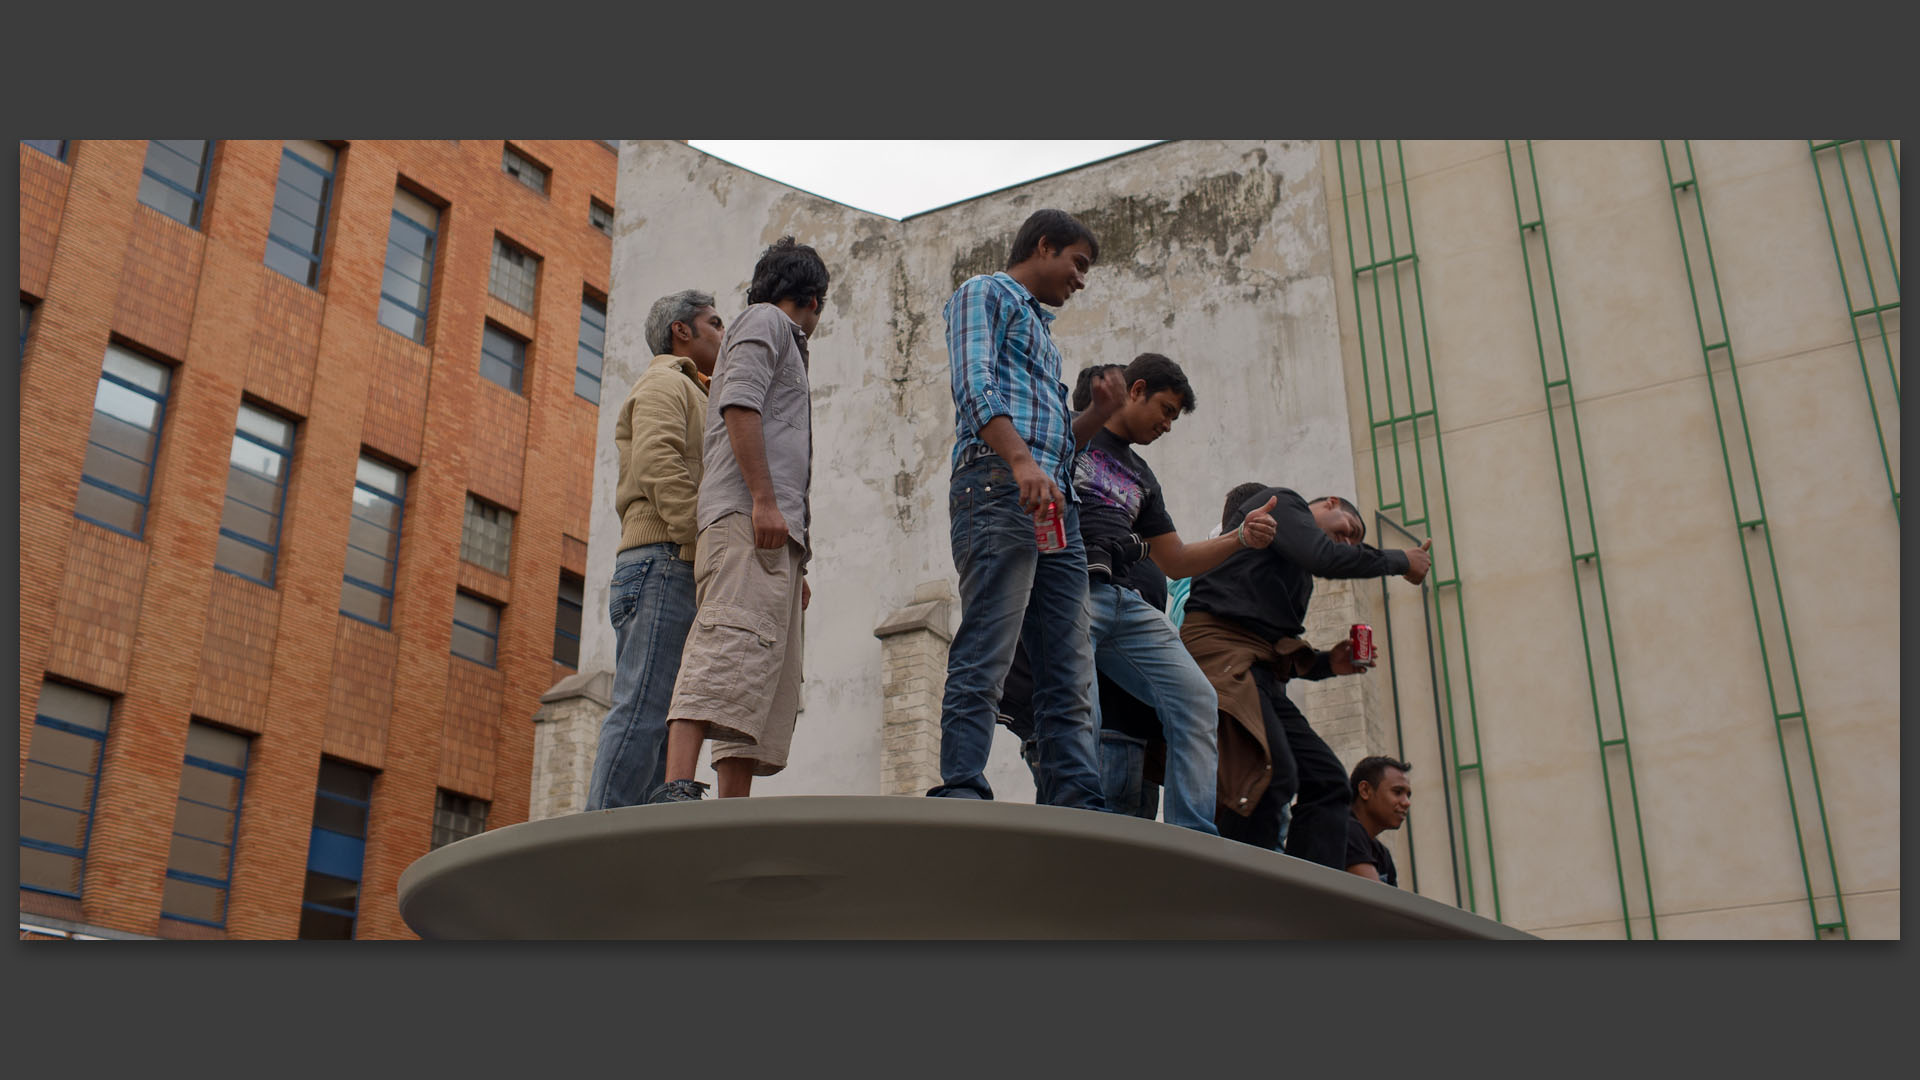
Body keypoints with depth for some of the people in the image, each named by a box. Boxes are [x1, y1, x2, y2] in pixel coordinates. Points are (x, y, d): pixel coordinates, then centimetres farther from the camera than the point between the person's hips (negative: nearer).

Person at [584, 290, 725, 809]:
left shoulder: (690, 396, 35)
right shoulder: (665, 383, 5)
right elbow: (659, 464, -12)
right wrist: (706, 544, -21)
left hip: (679, 575, 9)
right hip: (663, 564, -9)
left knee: (659, 722, 0)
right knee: (643, 711, -17)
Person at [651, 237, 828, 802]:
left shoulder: (780, 340, 37)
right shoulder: (764, 321, 10)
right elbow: (739, 402, -9)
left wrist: (794, 564, 26)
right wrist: (763, 499, -20)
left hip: (772, 527, 10)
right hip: (748, 518, -10)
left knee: (770, 680, -1)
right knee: (734, 640, -26)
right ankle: (677, 787, -39)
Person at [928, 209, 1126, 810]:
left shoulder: (1041, 331, 35)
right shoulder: (984, 293, 10)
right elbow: (973, 383, -10)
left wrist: (1099, 416, 15)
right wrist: (1022, 461, -23)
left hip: (1056, 505, 9)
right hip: (999, 486, -9)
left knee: (1070, 676, 0)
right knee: (985, 660, -16)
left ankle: (1076, 808, -3)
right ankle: (962, 800, -19)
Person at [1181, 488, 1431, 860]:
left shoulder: (1300, 575, 34)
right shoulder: (1281, 501, 11)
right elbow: (1326, 557, -8)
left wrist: (1326, 663, 13)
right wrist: (1401, 561, 6)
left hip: (1259, 670, 10)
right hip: (1220, 645, -10)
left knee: (1327, 780, 0)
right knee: (1273, 774, -26)